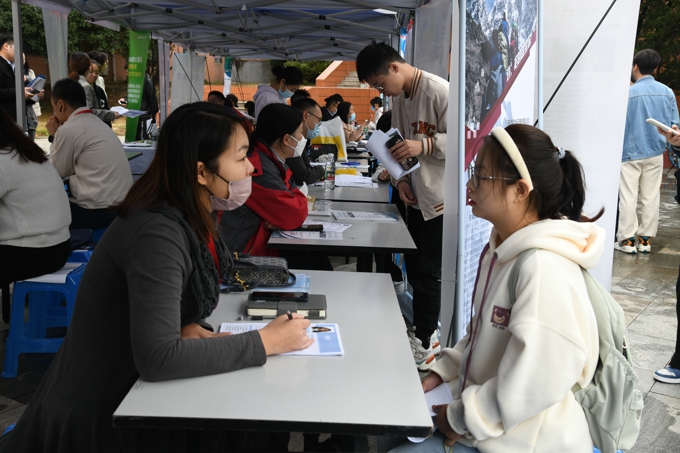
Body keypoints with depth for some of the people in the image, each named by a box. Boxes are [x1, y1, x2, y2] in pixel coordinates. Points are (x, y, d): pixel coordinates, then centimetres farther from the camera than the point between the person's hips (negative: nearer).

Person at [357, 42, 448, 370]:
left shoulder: (438, 91, -17)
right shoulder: (398, 97, 10)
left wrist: (424, 145, -29)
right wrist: (401, 179, 3)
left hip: (440, 199, -9)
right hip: (416, 196, 9)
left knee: (428, 273, -1)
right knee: (414, 268, 16)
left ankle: (424, 344, 14)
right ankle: (425, 331, 33)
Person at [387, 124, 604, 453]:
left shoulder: (545, 268, -27)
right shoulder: (502, 247, 4)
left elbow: (535, 383, -28)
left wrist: (461, 418, -17)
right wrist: (440, 374, 5)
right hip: (478, 407, 8)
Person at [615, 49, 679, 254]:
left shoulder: (628, 93, -13)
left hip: (631, 153, -4)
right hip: (655, 153, 4)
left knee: (628, 198, 1)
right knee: (651, 197, 10)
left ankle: (627, 240, 4)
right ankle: (645, 239, 15)